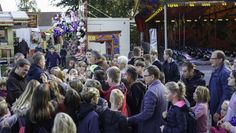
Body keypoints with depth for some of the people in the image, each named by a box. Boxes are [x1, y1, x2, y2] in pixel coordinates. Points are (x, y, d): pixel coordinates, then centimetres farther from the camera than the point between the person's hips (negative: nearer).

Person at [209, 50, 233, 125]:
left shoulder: (225, 73, -19)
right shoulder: (215, 72, 9)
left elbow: (227, 94, -22)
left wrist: (219, 112, -22)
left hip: (220, 111, -8)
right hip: (213, 109, 8)